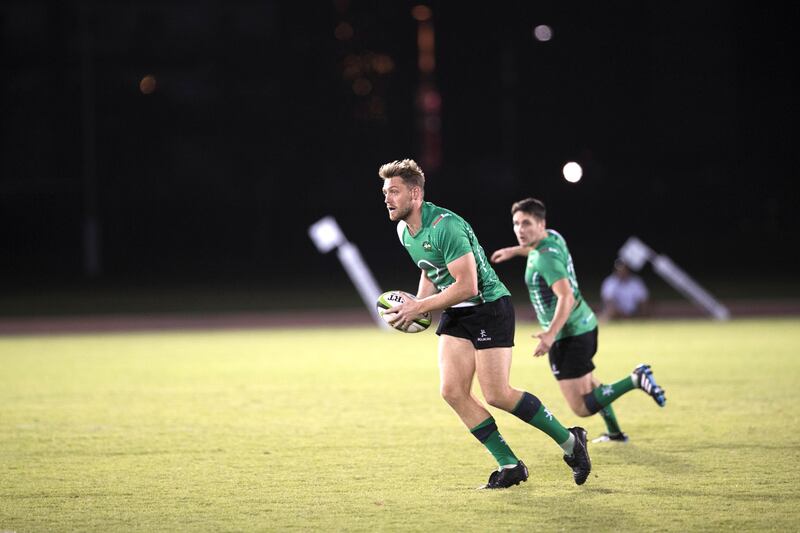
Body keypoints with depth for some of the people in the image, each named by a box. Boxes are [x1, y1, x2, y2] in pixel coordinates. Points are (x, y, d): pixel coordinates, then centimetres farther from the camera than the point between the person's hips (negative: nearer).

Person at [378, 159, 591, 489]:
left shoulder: (445, 226, -24)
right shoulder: (404, 230, 5)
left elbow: (467, 285, -26)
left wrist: (419, 307, -20)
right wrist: (414, 307, 5)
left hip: (489, 306, -8)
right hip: (455, 315, 8)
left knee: (497, 395, -12)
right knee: (452, 391, -6)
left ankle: (570, 441, 7)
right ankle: (510, 466, 2)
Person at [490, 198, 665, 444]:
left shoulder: (546, 258, -23)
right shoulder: (553, 236, 4)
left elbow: (566, 297, -34)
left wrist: (551, 333, -43)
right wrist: (514, 251, 39)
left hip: (568, 335, -10)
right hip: (585, 324, 10)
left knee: (582, 407, -12)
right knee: (588, 382, 34)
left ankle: (635, 380, -19)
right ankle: (615, 432, 45)